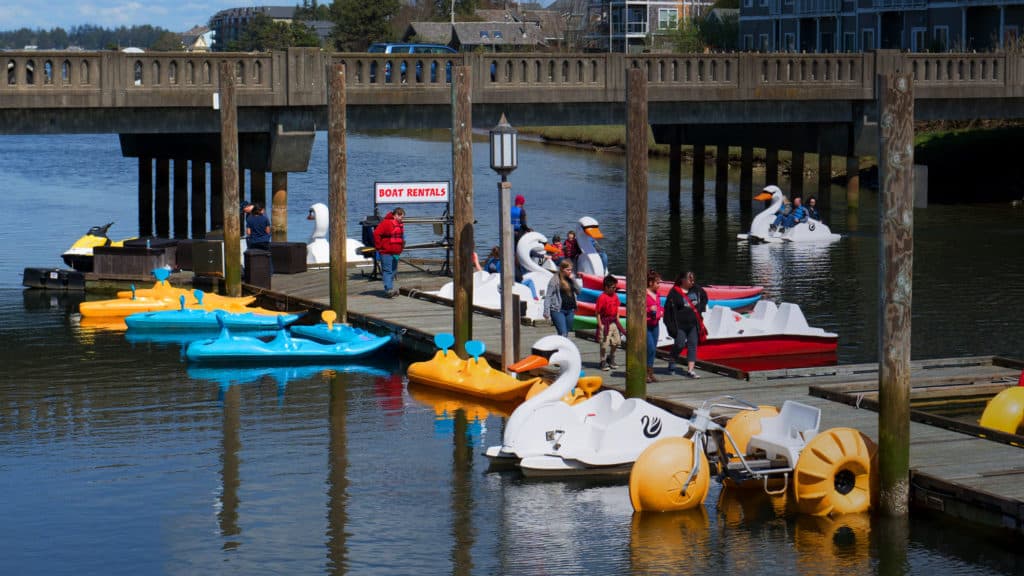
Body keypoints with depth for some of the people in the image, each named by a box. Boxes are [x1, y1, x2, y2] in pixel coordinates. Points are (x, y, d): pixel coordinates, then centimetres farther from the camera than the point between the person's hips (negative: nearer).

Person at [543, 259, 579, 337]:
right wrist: (546, 311, -14)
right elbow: (548, 296, -8)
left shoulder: (571, 279, 9)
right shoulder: (555, 279, -7)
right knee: (563, 334, -15)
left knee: (566, 334, 9)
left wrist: (573, 280, -5)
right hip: (558, 310, -6)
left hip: (570, 310, 6)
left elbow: (578, 292, 7)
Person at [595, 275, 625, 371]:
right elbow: (597, 312, -13)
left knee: (616, 341, 11)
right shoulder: (602, 297, -15)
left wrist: (618, 320, 13)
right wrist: (600, 325, -14)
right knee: (604, 343, -2)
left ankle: (611, 359, 28)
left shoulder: (615, 296, 7)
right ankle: (603, 362, 9)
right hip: (605, 322, -7)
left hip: (614, 322, 7)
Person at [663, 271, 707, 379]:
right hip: (680, 325, -5)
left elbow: (704, 296, 26)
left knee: (692, 345, 0)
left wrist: (701, 307, 12)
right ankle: (672, 361, 23)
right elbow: (669, 308, -13)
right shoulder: (674, 293, -12)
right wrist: (671, 325, -17)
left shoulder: (696, 290, 5)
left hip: (693, 324, 5)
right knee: (679, 344, -6)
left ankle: (690, 370, 0)